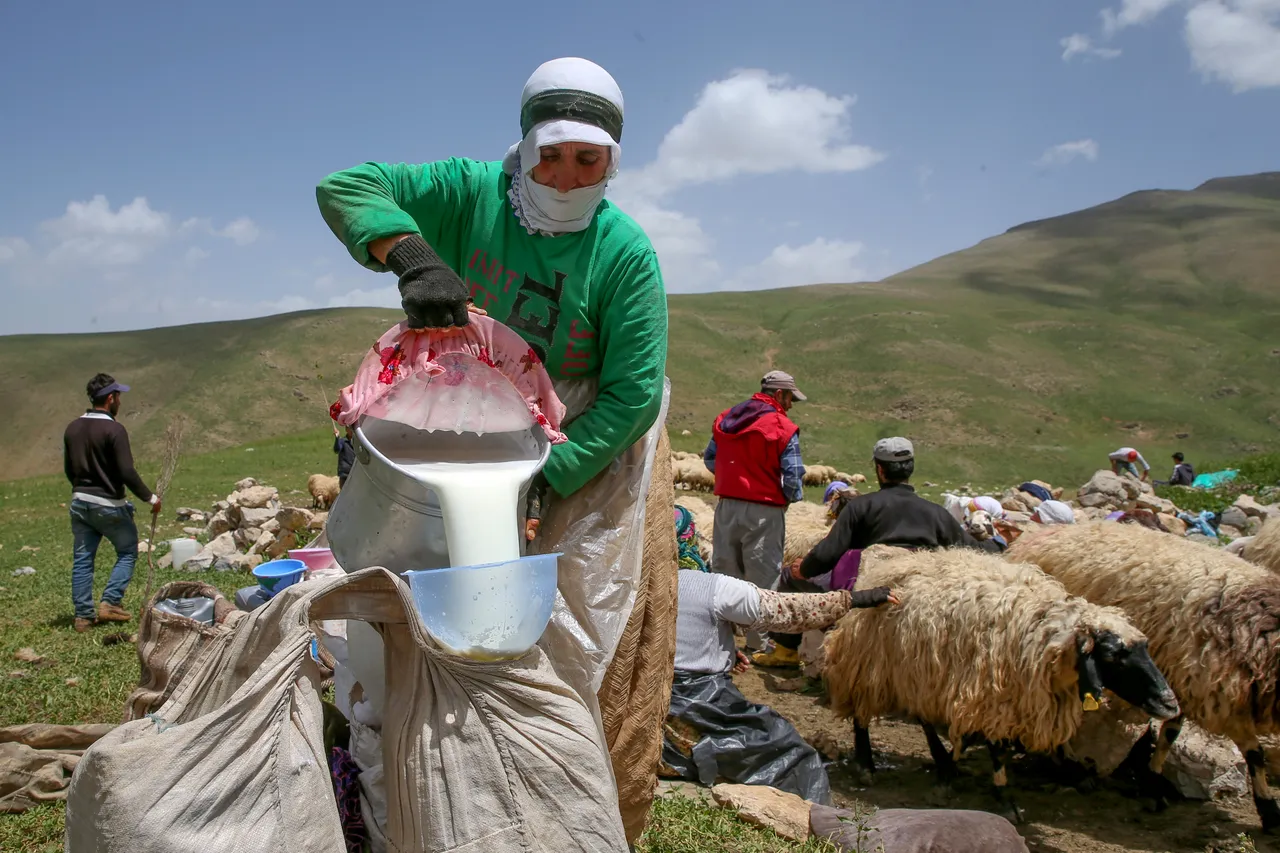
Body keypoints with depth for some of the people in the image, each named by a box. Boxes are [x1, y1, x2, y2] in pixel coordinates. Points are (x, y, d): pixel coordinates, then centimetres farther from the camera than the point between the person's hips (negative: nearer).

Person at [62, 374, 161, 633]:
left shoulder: (72, 428, 6)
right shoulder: (114, 429, -16)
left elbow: (68, 469, 15)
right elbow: (127, 472, -19)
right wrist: (150, 497, -8)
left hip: (79, 502, 7)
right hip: (108, 505, -7)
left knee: (82, 560, 10)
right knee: (128, 552, 11)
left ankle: (83, 616, 14)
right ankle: (110, 602, 2)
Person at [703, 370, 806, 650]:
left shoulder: (725, 419, 7)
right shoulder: (783, 428, -12)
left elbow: (709, 458, 13)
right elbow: (793, 475, -13)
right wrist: (791, 497, 6)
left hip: (726, 505, 6)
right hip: (764, 510, -6)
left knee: (723, 571, 15)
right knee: (762, 576, 4)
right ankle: (757, 642, 10)